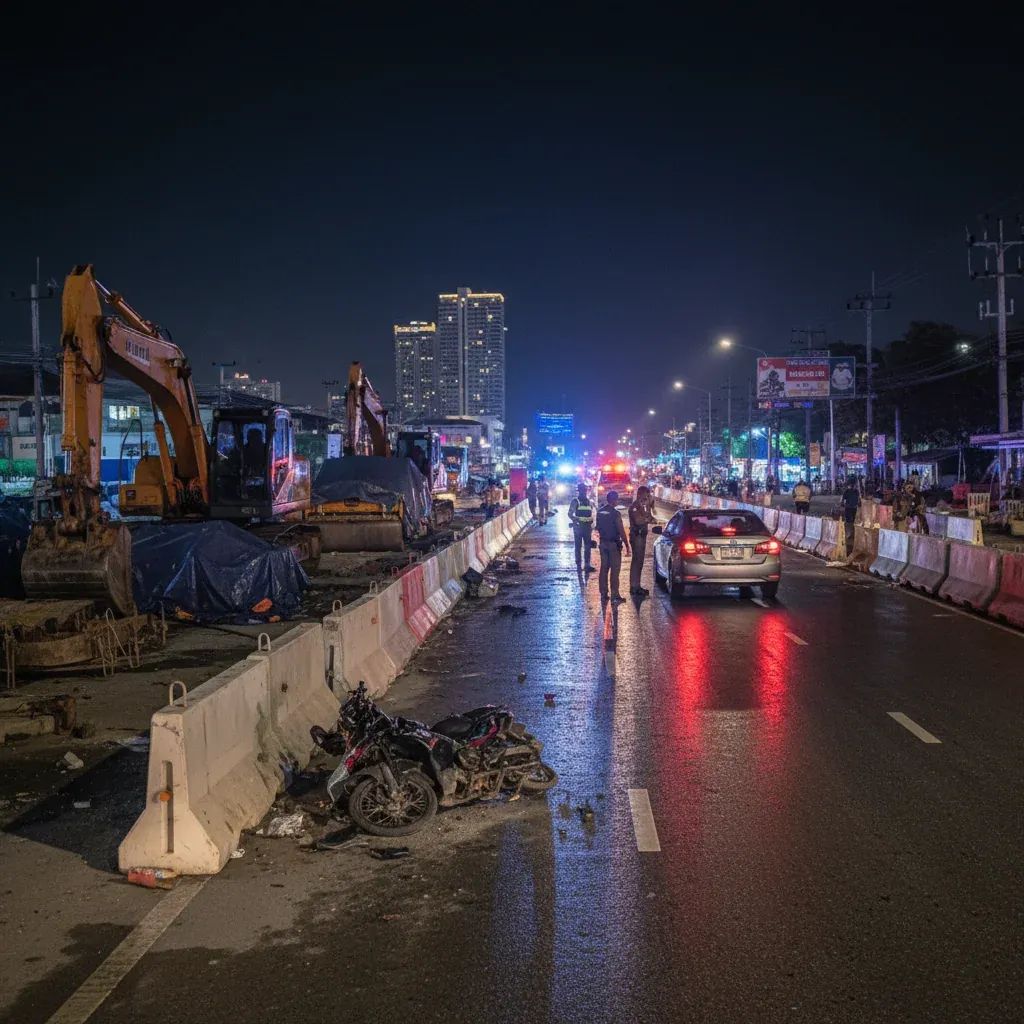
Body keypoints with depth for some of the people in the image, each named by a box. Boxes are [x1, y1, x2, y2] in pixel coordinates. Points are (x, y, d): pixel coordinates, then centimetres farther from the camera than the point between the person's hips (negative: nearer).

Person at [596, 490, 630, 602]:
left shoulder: (600, 511, 4)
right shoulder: (615, 513, -16)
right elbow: (621, 531, -17)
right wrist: (627, 545, -12)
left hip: (603, 542, 7)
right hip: (613, 543, -7)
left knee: (604, 568, 11)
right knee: (614, 570, -3)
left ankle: (603, 594, 14)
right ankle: (615, 595, -3)